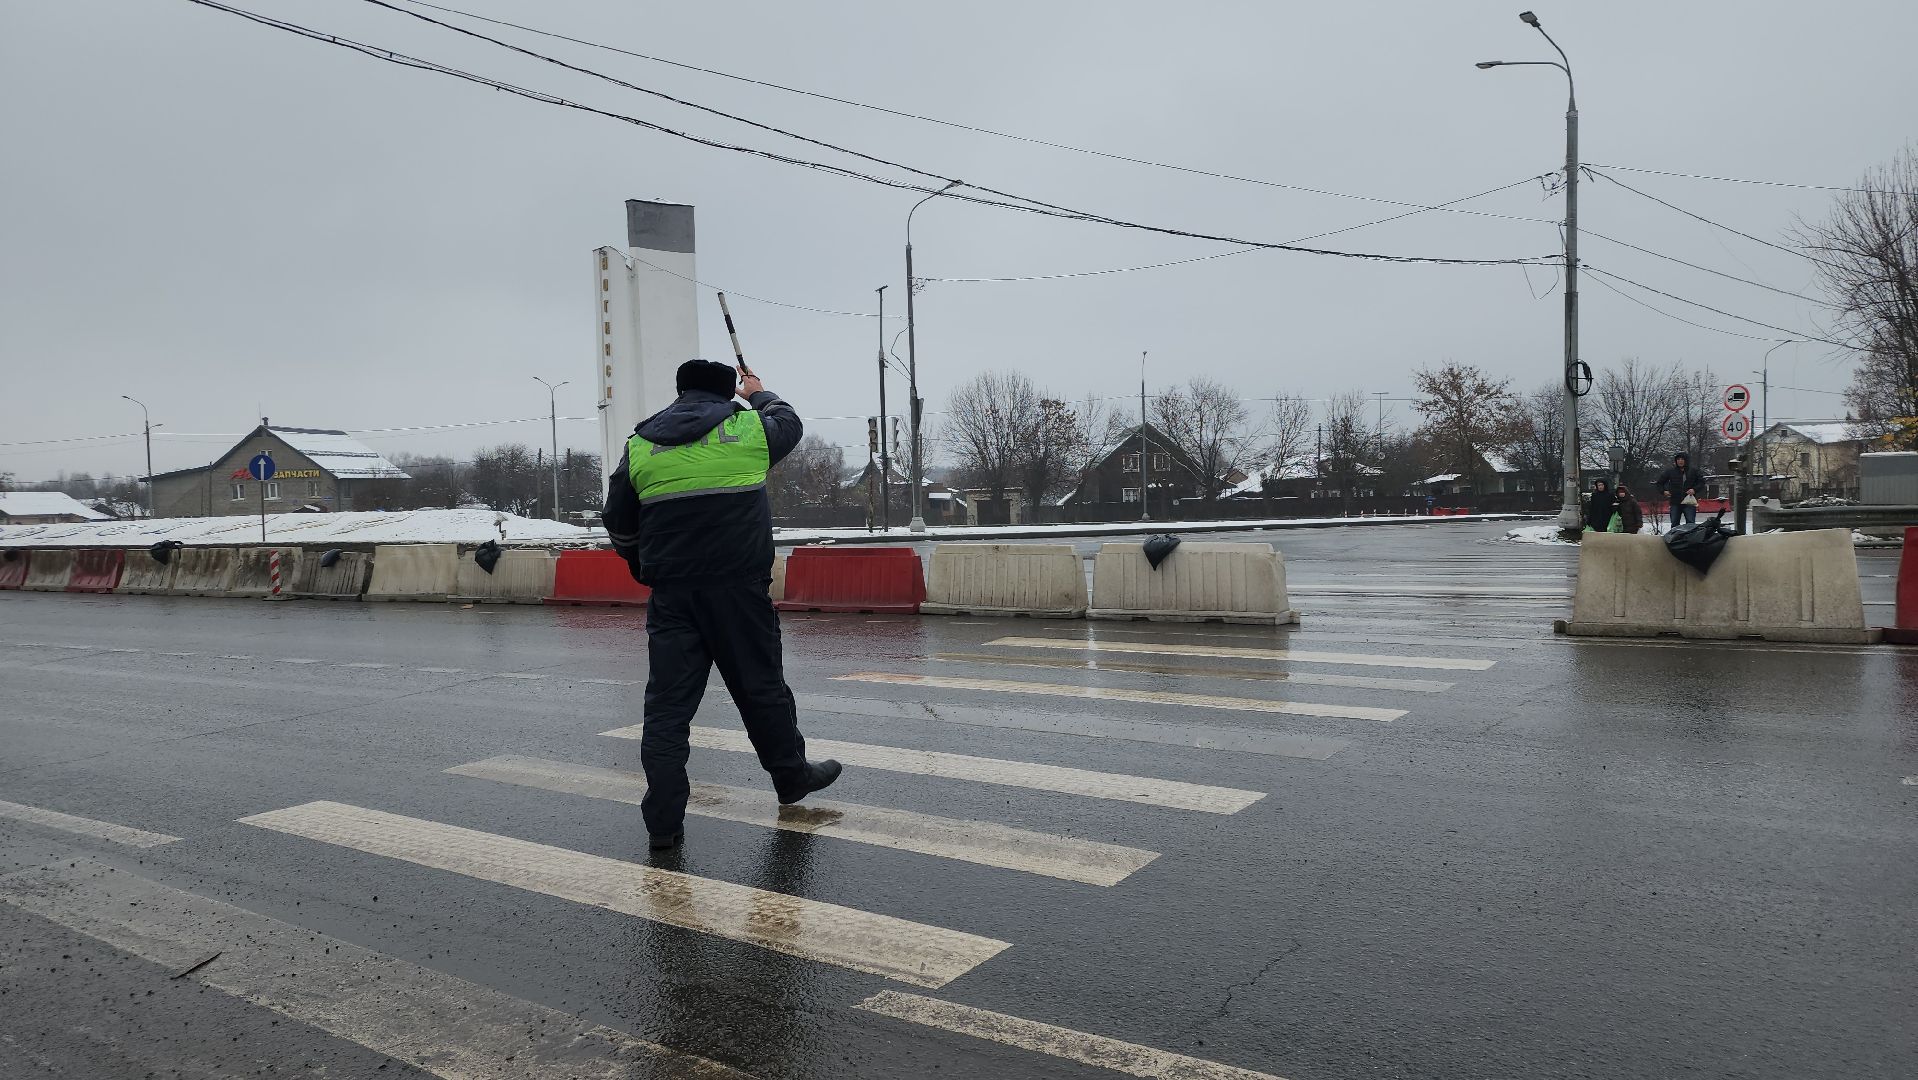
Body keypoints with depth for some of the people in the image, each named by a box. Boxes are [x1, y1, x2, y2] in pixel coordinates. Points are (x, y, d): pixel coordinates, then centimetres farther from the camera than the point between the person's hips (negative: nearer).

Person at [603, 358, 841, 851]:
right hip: (739, 588, -2)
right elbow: (789, 422, 23)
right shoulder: (748, 429, 0)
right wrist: (759, 394, 43)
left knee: (667, 701, 3)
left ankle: (663, 820, 2)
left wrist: (644, 569, 29)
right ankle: (791, 774, 31)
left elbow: (619, 523, 13)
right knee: (762, 686, 13)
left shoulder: (640, 444, 7)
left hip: (671, 593, 2)